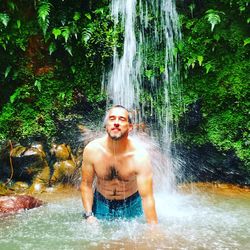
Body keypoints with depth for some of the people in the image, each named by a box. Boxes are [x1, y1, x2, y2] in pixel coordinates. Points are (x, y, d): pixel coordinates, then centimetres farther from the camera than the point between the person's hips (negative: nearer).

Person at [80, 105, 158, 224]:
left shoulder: (139, 155, -28)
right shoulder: (92, 150, -22)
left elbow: (147, 197, -28)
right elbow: (86, 184, -9)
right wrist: (89, 215, -14)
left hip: (131, 205, -1)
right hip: (101, 203, 1)